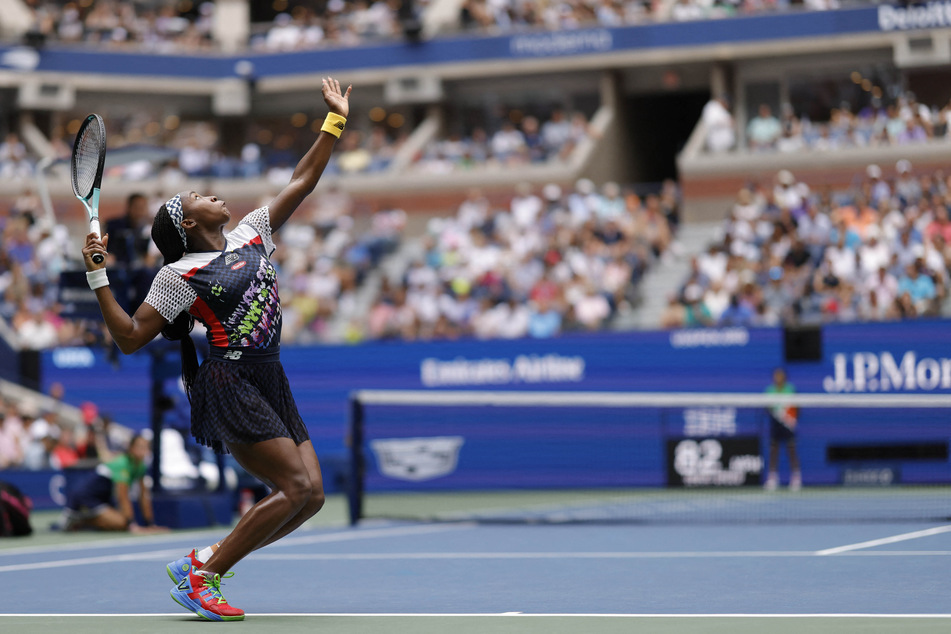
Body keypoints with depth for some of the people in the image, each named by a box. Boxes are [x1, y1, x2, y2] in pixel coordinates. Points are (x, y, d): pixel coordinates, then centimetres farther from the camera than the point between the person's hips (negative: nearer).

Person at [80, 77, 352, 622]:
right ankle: (200, 572, -10)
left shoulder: (251, 235, 15)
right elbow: (130, 337, -4)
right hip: (229, 385, -8)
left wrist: (335, 122, 19)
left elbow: (301, 184, 20)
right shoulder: (179, 275, -4)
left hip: (270, 384, 8)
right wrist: (99, 278, -13)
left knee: (311, 496, -2)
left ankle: (203, 565, 5)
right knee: (297, 487, -18)